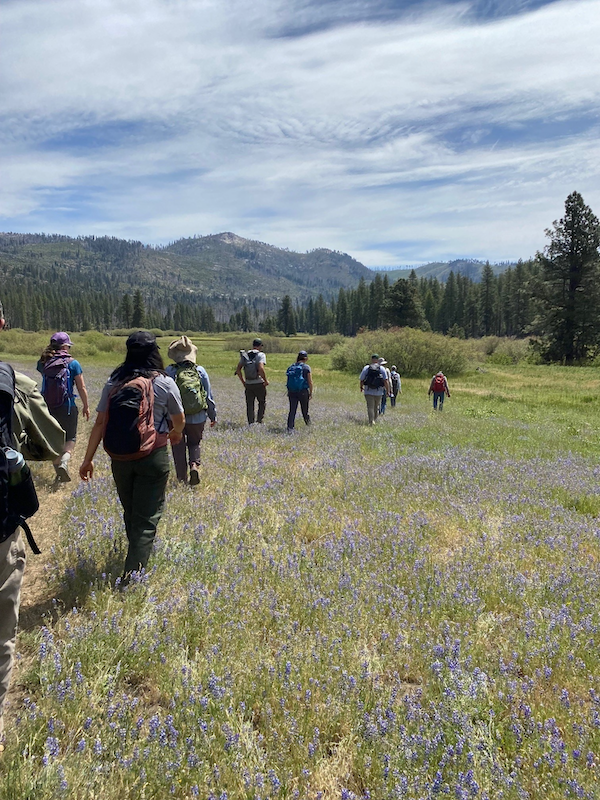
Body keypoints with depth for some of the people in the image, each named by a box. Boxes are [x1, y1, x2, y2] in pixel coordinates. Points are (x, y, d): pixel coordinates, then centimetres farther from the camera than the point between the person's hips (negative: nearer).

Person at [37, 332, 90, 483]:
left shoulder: (43, 363, -1)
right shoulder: (72, 363, -10)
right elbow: (82, 388, -6)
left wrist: (51, 353, 15)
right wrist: (86, 406, 6)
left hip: (48, 408, 3)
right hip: (67, 408, -3)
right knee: (70, 438, 14)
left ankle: (59, 474, 25)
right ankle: (64, 461, -14)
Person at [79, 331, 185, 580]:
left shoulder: (113, 382, 1)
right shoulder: (164, 383, -5)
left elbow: (100, 422, -2)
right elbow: (180, 421, 6)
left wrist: (88, 459, 4)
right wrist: (175, 434, 28)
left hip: (120, 458, 4)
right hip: (153, 457, -4)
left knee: (130, 513, 22)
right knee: (146, 518, 2)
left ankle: (137, 557, 43)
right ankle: (131, 576, -5)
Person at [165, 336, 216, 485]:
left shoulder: (169, 371, -11)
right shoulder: (200, 371, -6)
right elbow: (209, 397, -1)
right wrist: (213, 416, 11)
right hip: (198, 418, 1)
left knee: (178, 446, 15)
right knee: (194, 444, 21)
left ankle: (182, 477, 17)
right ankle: (194, 465, -5)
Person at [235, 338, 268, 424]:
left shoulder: (244, 355, 7)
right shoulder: (260, 355, -9)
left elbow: (238, 370, 5)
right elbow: (261, 369, -23)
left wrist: (243, 381, 14)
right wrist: (266, 380, -12)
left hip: (248, 385, 4)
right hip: (259, 384, -4)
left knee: (249, 405, 9)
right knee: (262, 403, 15)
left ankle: (251, 424, 9)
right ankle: (259, 421, 8)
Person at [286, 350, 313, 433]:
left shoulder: (291, 367, 7)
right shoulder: (306, 367, -6)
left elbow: (289, 380, 10)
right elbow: (310, 382, -7)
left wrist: (289, 392, 17)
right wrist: (311, 392, 2)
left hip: (292, 392, 3)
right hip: (303, 392, -3)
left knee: (292, 410, 2)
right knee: (304, 409, 14)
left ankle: (290, 428, -5)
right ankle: (308, 422, 35)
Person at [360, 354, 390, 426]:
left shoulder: (366, 368, -2)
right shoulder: (382, 369, -1)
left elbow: (362, 379, 2)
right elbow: (385, 381, -7)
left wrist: (361, 387, 20)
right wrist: (388, 391, -3)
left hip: (368, 391, -1)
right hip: (378, 392, 1)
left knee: (370, 407, -2)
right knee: (376, 407, 17)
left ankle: (371, 421, -15)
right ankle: (374, 420, 28)